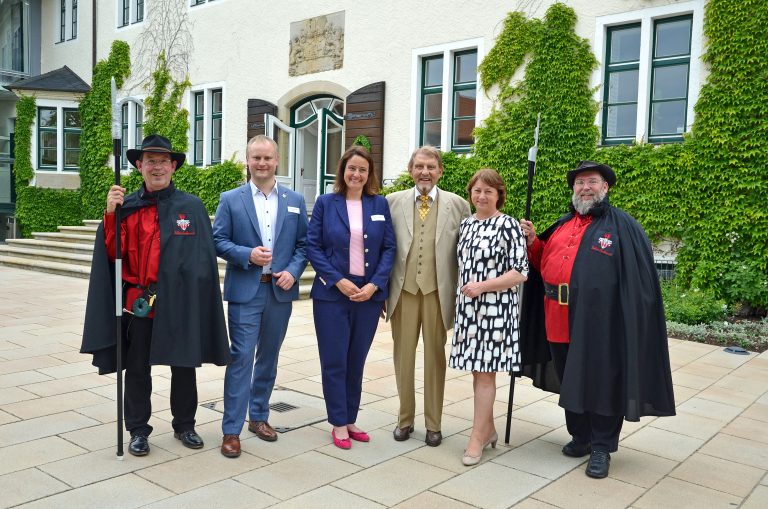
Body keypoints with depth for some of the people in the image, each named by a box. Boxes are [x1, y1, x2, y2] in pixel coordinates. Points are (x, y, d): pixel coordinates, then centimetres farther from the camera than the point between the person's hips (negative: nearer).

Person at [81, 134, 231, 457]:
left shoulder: (192, 207, -1)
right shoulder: (126, 206, 3)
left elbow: (203, 259, -2)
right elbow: (112, 254, -3)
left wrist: (196, 295, -10)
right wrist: (111, 214, -15)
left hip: (180, 302, -1)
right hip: (138, 302, 1)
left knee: (184, 367, 12)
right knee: (137, 369, 12)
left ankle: (184, 425, 31)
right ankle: (138, 431, 28)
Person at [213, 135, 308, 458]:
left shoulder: (295, 201, 8)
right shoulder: (231, 199, 2)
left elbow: (303, 244, 7)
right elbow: (218, 240, -1)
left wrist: (293, 271, -9)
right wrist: (247, 255, -17)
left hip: (280, 290, 3)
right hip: (245, 290, -3)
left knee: (268, 357, 13)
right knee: (241, 356, -5)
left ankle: (259, 416, 29)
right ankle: (231, 429, 2)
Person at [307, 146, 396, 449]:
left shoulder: (379, 205, 6)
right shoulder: (325, 203, 1)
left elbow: (389, 248, 3)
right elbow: (313, 246, -3)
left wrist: (375, 284, -10)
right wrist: (339, 281, -13)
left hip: (369, 294, 2)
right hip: (332, 293, -2)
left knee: (356, 361, 10)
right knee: (334, 361, 2)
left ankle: (350, 420, 23)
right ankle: (338, 424, 15)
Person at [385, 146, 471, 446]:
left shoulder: (458, 204, 3)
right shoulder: (393, 202, 5)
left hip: (438, 291, -1)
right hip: (403, 290, 1)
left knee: (435, 357, 7)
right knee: (403, 355, 9)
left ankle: (433, 423, 20)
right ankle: (405, 419, 24)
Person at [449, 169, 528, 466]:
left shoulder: (508, 226, -8)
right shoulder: (466, 224, 11)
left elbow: (520, 273, -11)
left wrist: (482, 287, -17)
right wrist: (462, 297, 12)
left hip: (495, 307, -6)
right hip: (468, 307, 6)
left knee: (485, 372, -2)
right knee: (477, 370, 12)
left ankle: (477, 438, 7)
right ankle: (488, 430, 27)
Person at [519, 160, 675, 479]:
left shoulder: (622, 226, -3)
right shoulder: (563, 224, 16)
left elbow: (638, 277, -8)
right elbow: (544, 262, 21)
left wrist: (626, 317, -16)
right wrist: (532, 241, 4)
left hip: (599, 321, -6)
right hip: (560, 318, 6)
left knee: (601, 383, 3)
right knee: (570, 380, 15)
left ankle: (601, 447, 17)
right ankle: (580, 437, 32)